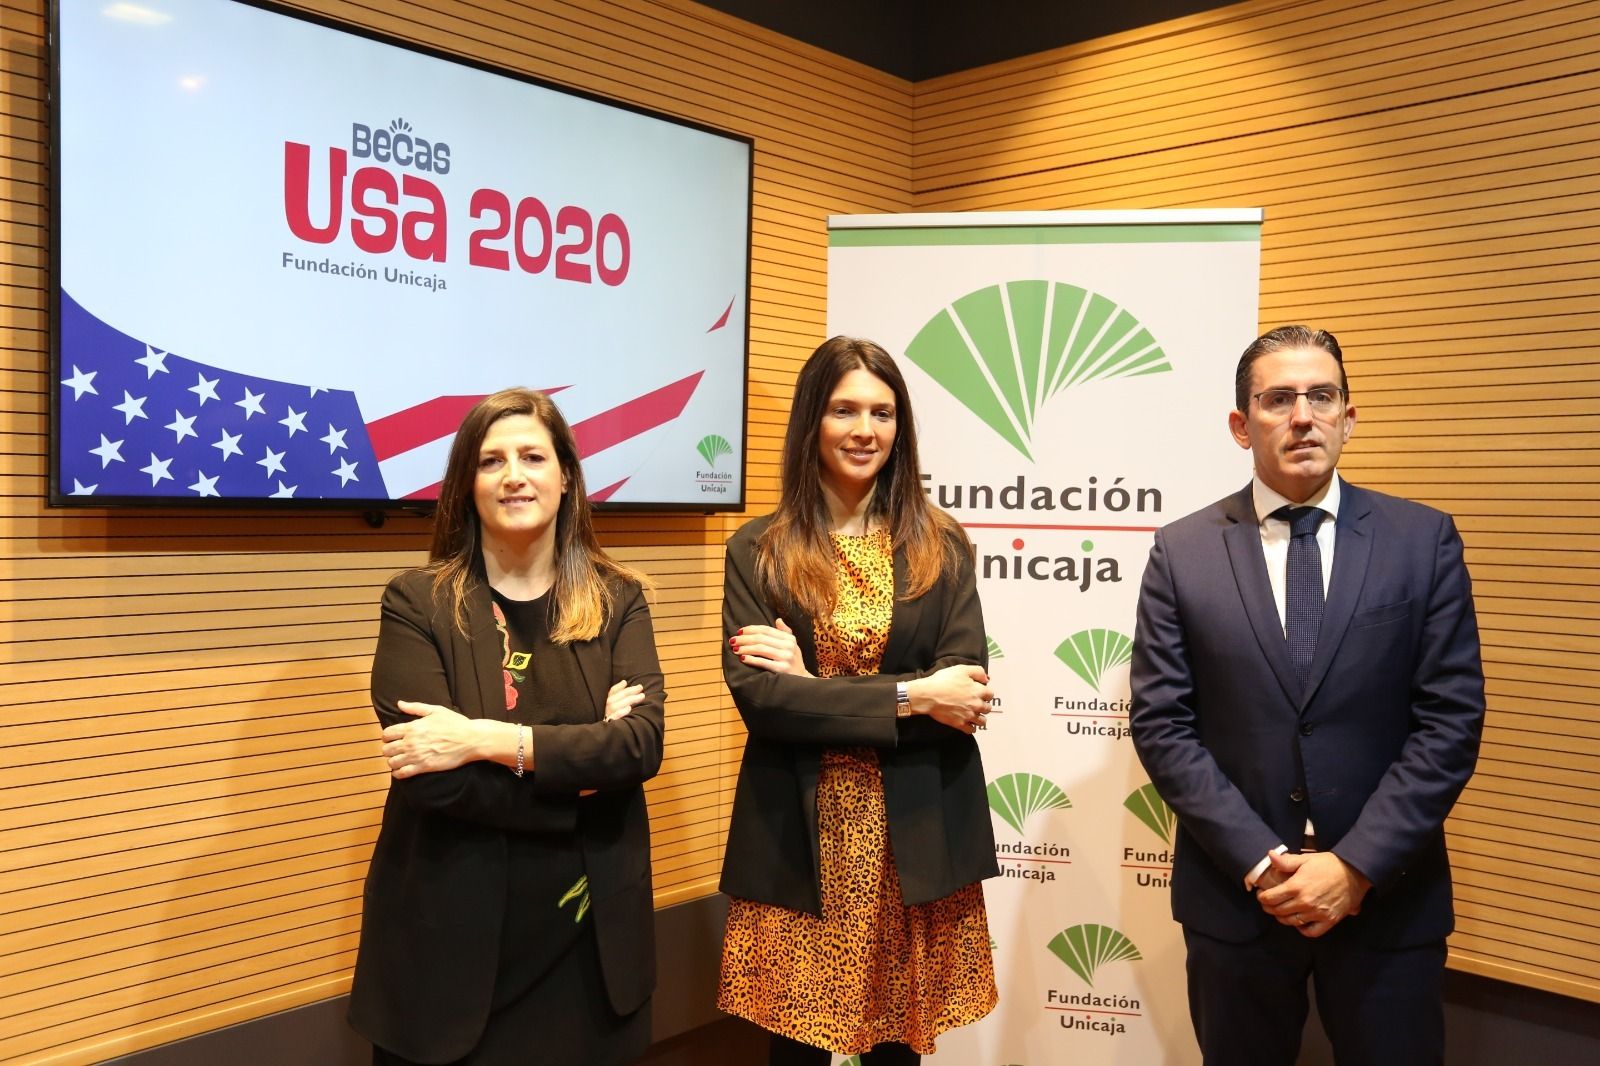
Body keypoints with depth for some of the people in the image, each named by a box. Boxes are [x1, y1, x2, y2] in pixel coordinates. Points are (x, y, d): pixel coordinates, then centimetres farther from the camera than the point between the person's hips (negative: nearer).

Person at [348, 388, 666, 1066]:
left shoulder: (618, 598, 1)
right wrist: (582, 758, -14)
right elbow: (429, 776, -17)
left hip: (589, 924, 2)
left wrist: (491, 740, -21)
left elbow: (642, 742, -13)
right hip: (453, 926, -2)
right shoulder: (417, 602, -6)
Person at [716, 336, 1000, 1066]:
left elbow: (964, 690, -6)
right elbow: (755, 693, -10)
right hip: (798, 844, -1)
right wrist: (909, 696, -14)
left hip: (915, 843, 1)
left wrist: (815, 684, -12)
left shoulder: (941, 546, 3)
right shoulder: (758, 550, 1)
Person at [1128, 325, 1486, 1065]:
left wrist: (1358, 866, -13)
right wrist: (1258, 861, -13)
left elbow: (1451, 719, -5)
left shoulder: (1424, 540, -1)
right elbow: (1161, 724, -5)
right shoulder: (1182, 552, -2)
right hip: (1235, 896, 0)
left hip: (1389, 897, 0)